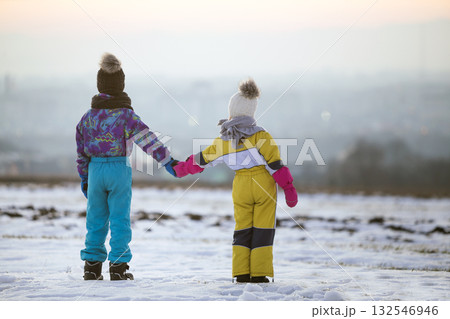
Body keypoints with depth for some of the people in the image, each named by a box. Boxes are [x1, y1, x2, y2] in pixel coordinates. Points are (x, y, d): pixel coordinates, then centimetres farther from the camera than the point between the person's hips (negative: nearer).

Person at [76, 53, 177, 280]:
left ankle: (92, 265, 14)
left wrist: (84, 177, 20)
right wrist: (167, 160, -11)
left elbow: (81, 150, 12)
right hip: (119, 168, -3)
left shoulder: (89, 115, 6)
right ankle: (118, 266, 0)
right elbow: (147, 139, -13)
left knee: (96, 219, 11)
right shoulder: (126, 115, -7)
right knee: (120, 219, 2)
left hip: (95, 169, 3)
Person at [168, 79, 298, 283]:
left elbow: (202, 160, 10)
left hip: (241, 186, 3)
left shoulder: (223, 141, 0)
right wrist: (288, 188, -4)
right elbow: (275, 164, -11)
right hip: (264, 184, -3)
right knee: (263, 227, 2)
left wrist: (181, 168, 26)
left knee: (242, 228, 12)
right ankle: (259, 273, -2)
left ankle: (241, 273, 4)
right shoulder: (260, 136, -9)